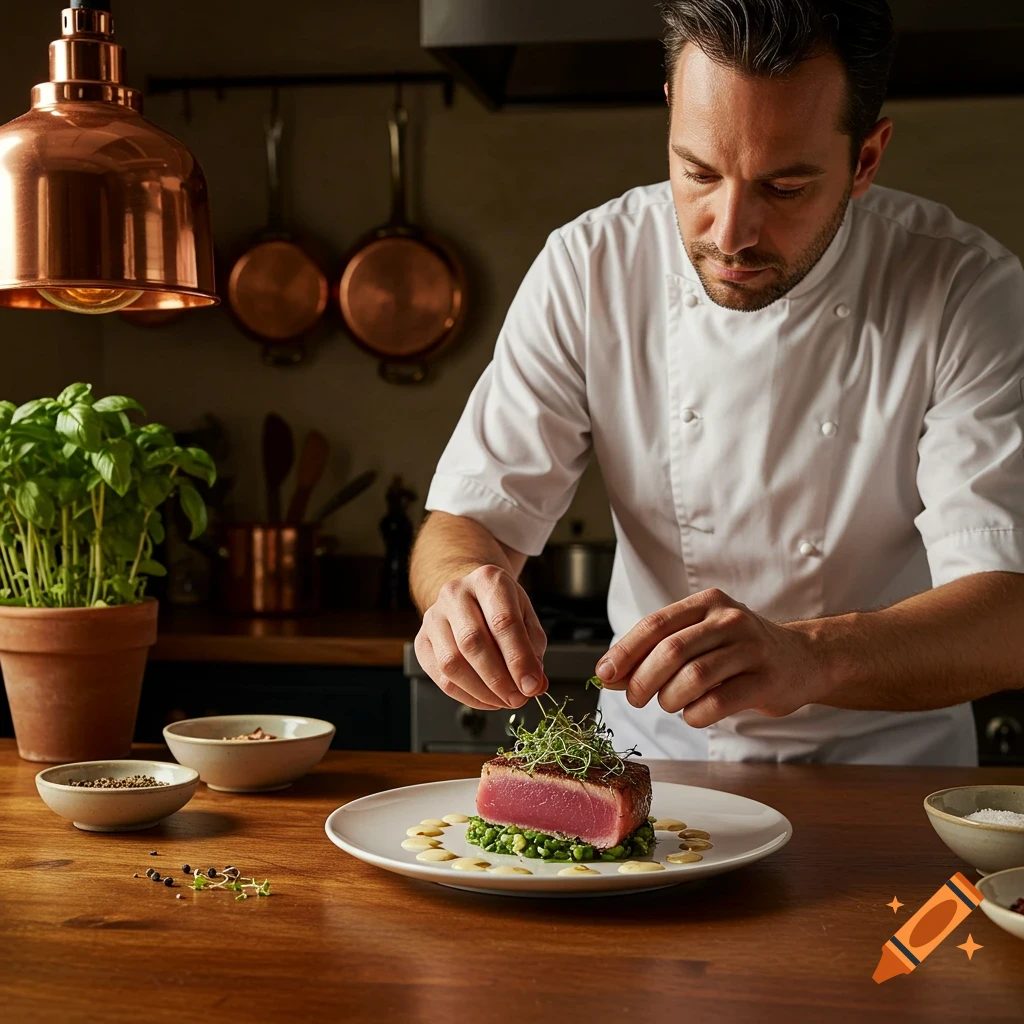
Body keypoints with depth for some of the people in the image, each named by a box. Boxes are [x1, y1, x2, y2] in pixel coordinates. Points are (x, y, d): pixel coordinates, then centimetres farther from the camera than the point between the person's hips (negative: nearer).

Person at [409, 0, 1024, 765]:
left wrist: (806, 657, -44)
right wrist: (467, 586, -34)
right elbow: (467, 518, -9)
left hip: (886, 763, -1)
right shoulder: (589, 269, -11)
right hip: (653, 754, 1)